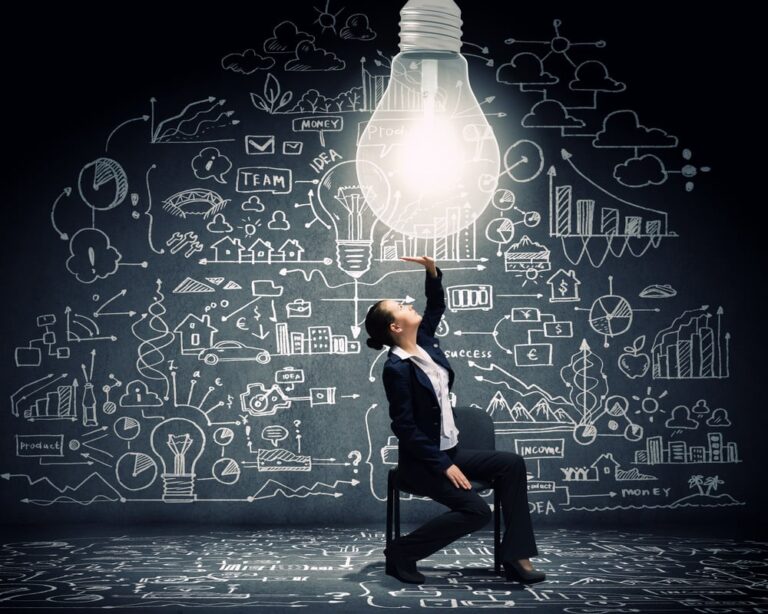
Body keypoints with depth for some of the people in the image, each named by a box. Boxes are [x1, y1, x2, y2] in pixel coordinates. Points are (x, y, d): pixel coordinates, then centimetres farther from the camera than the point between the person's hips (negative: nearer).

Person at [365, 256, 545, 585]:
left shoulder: (423, 341, 3)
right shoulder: (397, 368, -20)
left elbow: (437, 305, 18)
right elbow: (405, 429, -21)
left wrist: (432, 271, -2)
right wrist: (443, 466, -21)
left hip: (449, 450, 9)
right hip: (422, 461, -9)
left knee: (512, 463, -5)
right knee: (477, 511, -22)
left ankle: (515, 557, -4)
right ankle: (402, 551, -7)